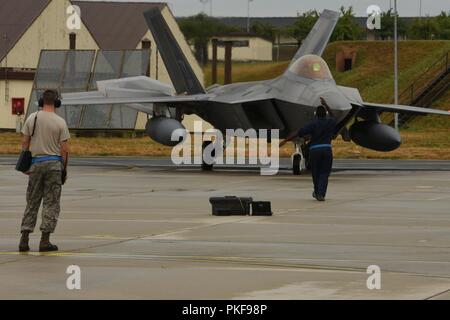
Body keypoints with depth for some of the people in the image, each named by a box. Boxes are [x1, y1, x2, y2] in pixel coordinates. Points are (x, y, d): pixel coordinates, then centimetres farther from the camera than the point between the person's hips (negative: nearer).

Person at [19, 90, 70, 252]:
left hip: (36, 162, 2)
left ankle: (24, 239, 2)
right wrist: (64, 169, 3)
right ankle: (45, 241, -2)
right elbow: (65, 149, -7)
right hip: (54, 163, -2)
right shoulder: (60, 122, -6)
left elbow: (25, 143, 2)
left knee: (32, 202, 10)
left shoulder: (32, 118, 0)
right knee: (51, 204, 3)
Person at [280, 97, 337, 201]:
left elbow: (298, 133, -8)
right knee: (324, 173, 3)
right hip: (327, 149, 1)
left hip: (314, 150, -1)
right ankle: (320, 194, -12)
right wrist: (325, 105, 43)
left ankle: (317, 192, 29)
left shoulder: (313, 124, -3)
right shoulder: (330, 122, 7)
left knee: (316, 173, 15)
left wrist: (285, 140, -5)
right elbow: (333, 116, 34)